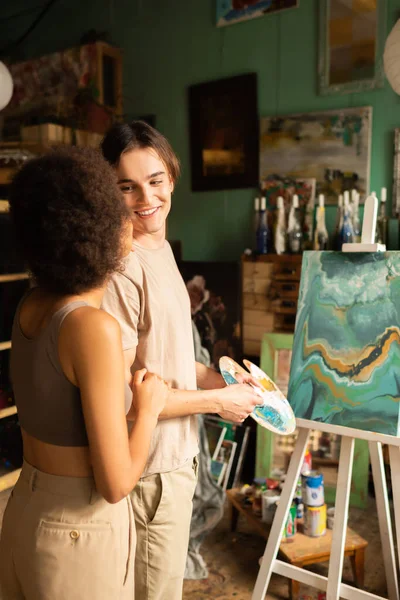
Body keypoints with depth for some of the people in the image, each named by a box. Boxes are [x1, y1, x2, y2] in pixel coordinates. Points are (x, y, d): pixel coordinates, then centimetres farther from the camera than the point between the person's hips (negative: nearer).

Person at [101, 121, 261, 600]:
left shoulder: (160, 247, 5)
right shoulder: (122, 267, -25)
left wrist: (213, 378, 1)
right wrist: (216, 401, -16)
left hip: (176, 451, 9)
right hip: (150, 468, -9)